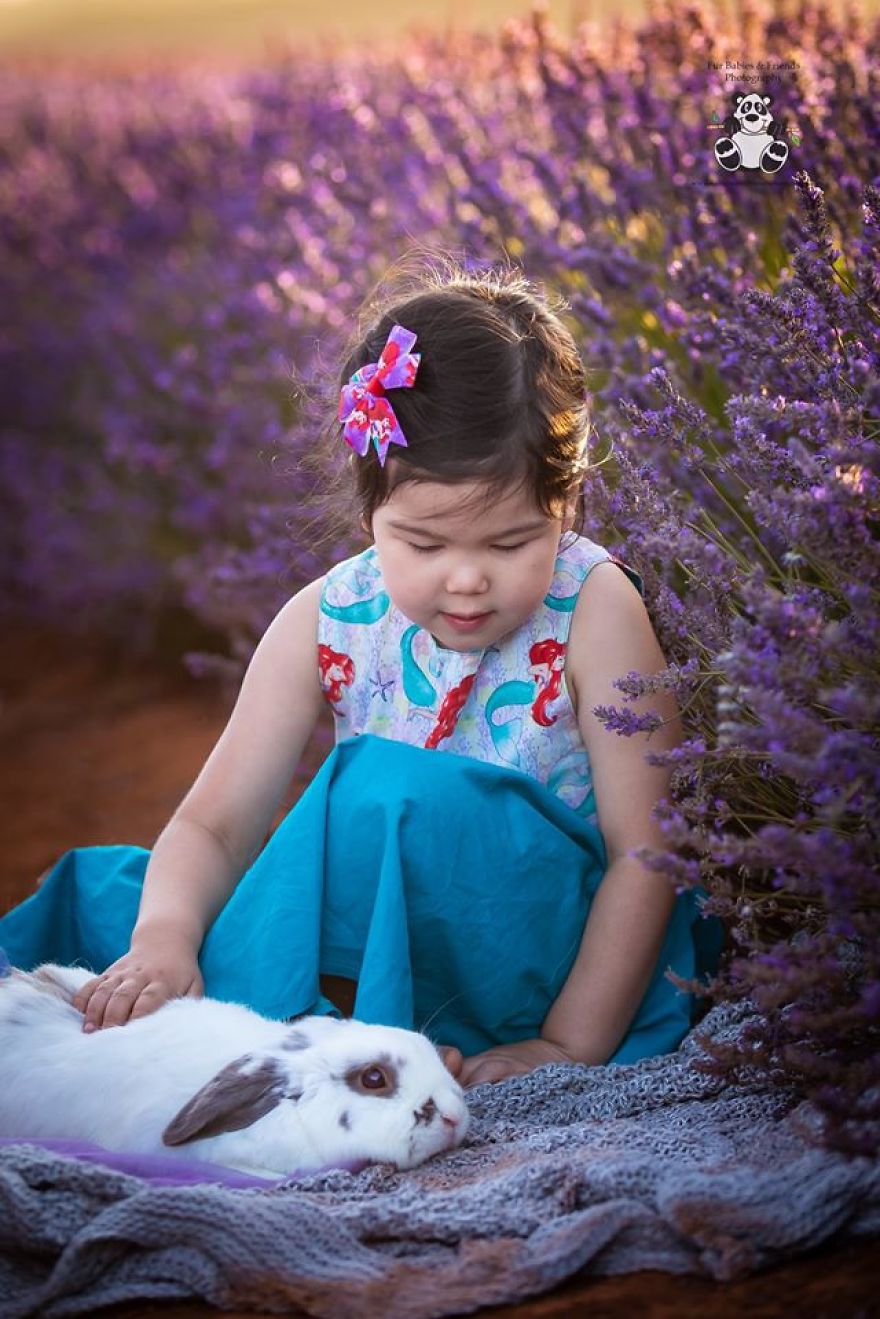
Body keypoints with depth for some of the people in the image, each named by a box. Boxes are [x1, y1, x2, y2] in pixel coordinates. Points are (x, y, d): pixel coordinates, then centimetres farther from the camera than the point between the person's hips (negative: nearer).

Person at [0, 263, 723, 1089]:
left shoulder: (592, 607, -14)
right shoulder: (327, 622, -4)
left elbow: (648, 850, -15)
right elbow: (213, 823, -6)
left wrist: (572, 1045, -20)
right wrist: (162, 938, -28)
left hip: (564, 948, -4)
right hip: (383, 933, 4)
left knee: (392, 792, -33)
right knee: (97, 888, -9)